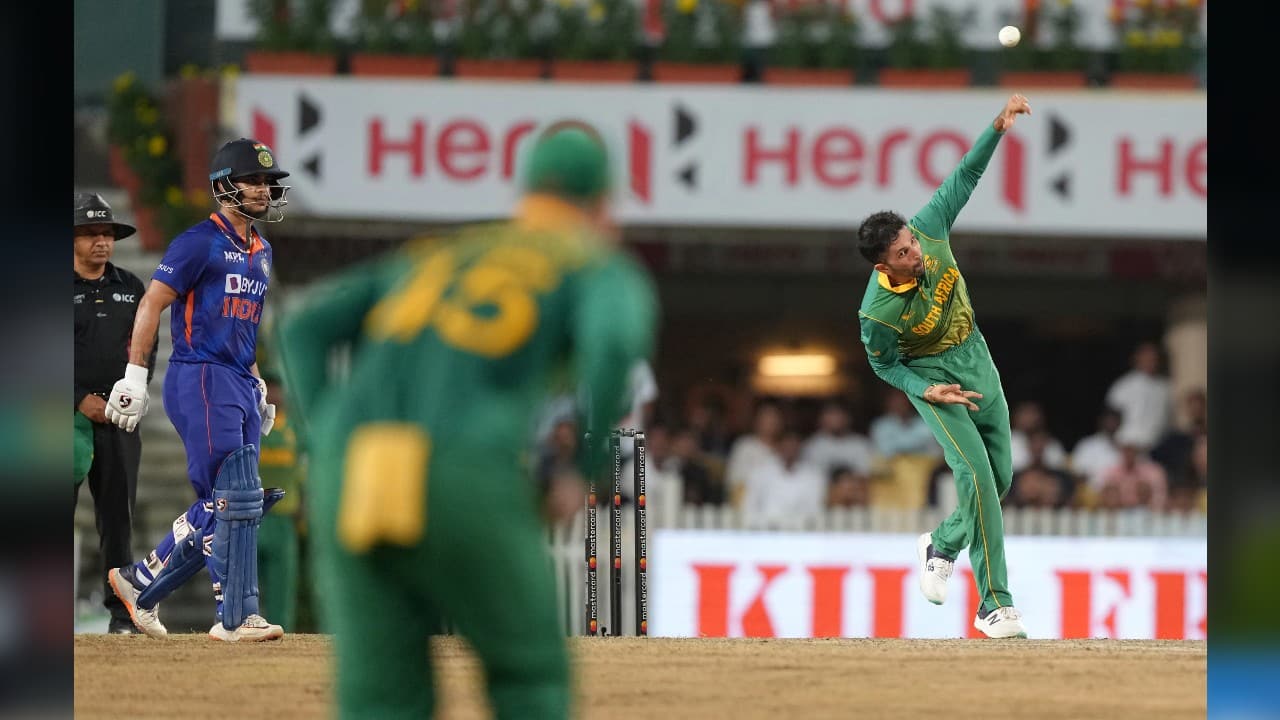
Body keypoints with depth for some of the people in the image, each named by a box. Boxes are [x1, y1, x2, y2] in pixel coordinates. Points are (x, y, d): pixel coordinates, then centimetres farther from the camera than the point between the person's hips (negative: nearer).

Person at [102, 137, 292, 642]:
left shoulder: (260, 250, 18)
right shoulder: (201, 241, -8)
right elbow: (152, 303, -11)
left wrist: (257, 387, 21)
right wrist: (134, 376, -16)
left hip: (240, 386, 9)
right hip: (199, 380, -9)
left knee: (219, 508, 7)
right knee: (237, 498, -14)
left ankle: (140, 582, 22)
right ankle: (236, 617, -12)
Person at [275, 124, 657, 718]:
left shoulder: (433, 257, 35)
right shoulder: (604, 272, 19)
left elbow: (307, 326, 21)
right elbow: (615, 340, -7)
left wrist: (325, 451, 15)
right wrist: (582, 476, 2)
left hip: (348, 486, 4)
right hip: (470, 487, -4)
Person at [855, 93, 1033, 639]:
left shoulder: (928, 231, -20)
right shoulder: (878, 312, -28)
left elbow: (965, 176, -11)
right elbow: (885, 365, -10)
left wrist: (998, 127, -21)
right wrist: (928, 391, -24)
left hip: (976, 359, 6)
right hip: (928, 374, -6)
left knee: (1000, 478, 10)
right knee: (976, 474, -20)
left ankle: (943, 544, 39)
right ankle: (995, 604, -17)